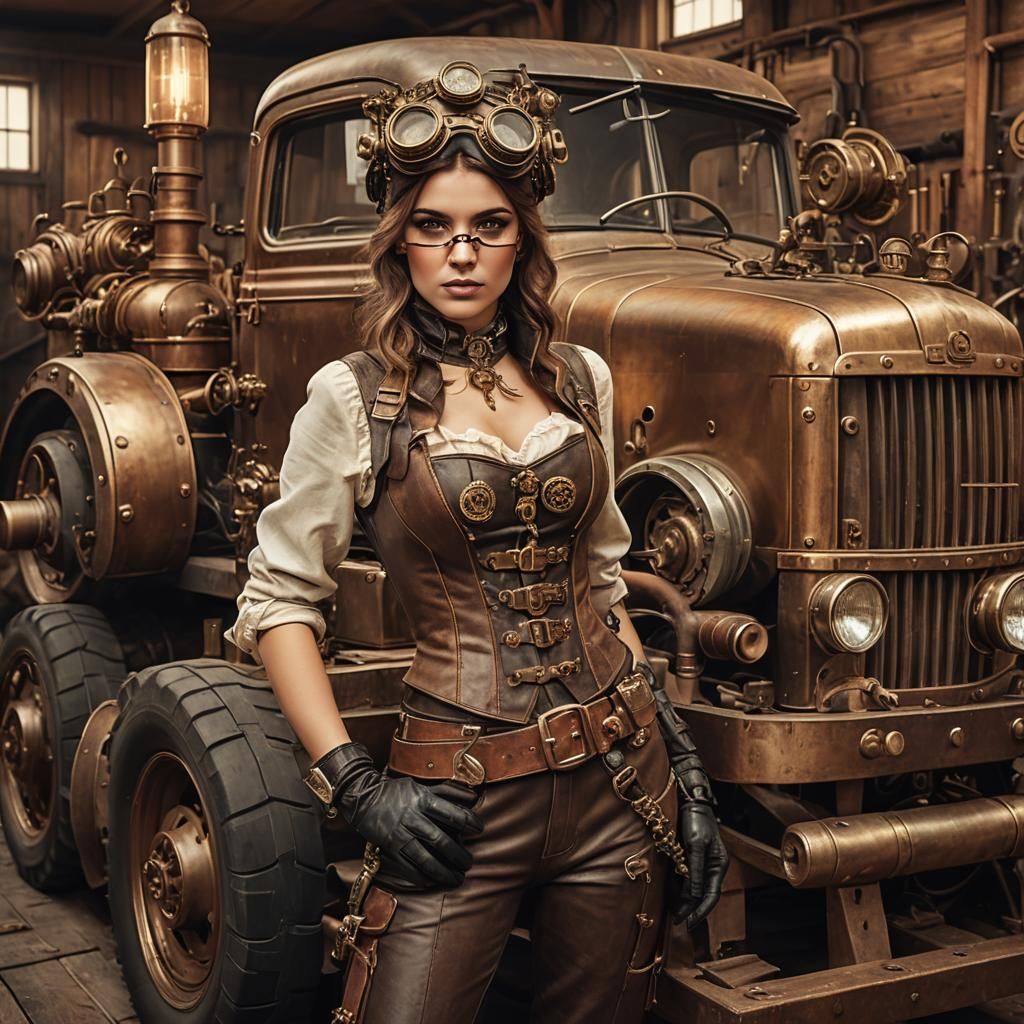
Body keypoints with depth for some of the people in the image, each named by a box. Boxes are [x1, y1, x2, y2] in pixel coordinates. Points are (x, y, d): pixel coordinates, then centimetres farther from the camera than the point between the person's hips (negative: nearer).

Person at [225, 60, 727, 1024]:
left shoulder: (581, 378, 7)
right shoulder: (353, 396, -4)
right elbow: (276, 601, -2)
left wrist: (680, 761, 13)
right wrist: (353, 782, -11)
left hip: (620, 780, 4)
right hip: (461, 793, -4)